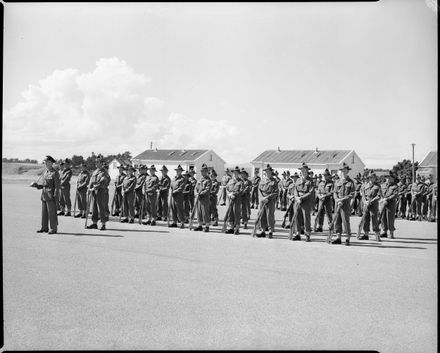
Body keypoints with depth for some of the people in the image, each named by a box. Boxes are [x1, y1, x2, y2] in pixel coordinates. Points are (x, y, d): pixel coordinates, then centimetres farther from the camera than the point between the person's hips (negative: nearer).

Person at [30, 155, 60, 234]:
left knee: (52, 212, -4)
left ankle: (54, 228, 3)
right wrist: (35, 184, 0)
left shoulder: (54, 173, -9)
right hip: (44, 195, 8)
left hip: (51, 196, -7)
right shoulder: (45, 172, 13)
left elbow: (57, 186, -11)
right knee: (44, 212, 11)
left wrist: (55, 197, -16)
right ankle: (44, 228, 19)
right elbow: (41, 183, 18)